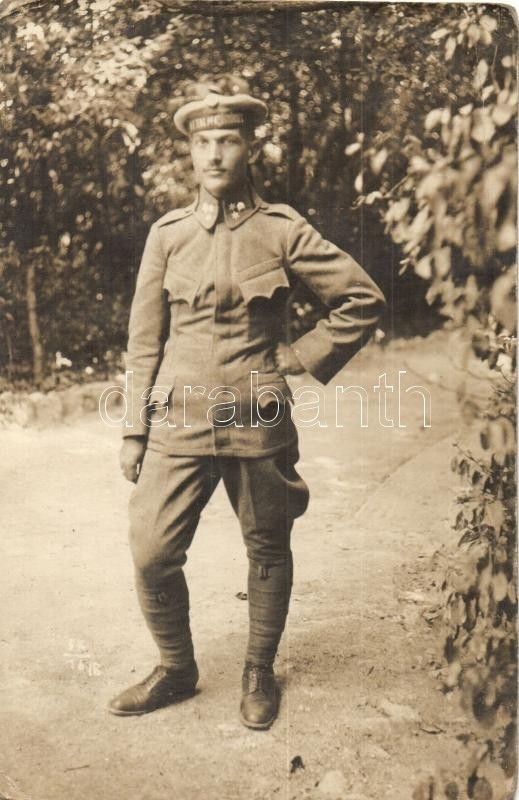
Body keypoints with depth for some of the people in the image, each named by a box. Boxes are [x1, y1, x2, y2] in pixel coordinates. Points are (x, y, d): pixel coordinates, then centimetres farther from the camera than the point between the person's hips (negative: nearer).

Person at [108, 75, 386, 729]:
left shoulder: (283, 230, -2)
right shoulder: (167, 233, 4)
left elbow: (364, 299, 3)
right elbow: (144, 341, 6)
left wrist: (303, 356, -2)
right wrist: (133, 432, 4)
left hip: (258, 426, -1)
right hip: (178, 424, 2)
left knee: (268, 554, 12)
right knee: (151, 555, 0)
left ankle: (259, 674, 35)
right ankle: (176, 670, 26)